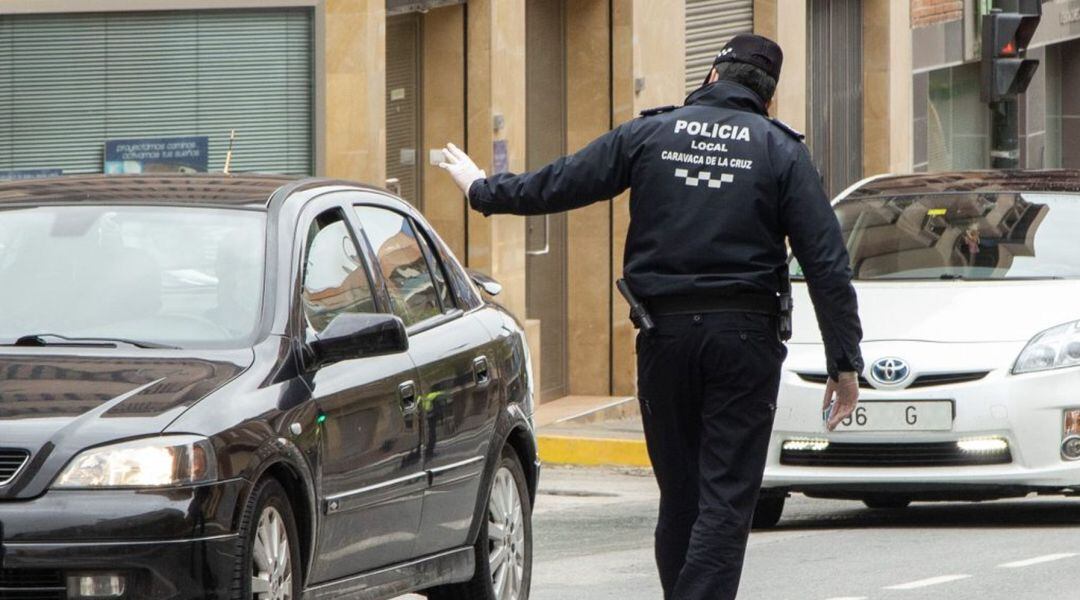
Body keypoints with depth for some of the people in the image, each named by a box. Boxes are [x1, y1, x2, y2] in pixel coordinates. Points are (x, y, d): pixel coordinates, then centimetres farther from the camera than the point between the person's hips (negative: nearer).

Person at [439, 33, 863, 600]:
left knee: (679, 494, 14)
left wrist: (483, 190, 28)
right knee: (726, 499, -4)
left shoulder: (649, 134, 5)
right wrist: (845, 361, -1)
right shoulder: (781, 151, 1)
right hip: (744, 337, -2)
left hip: (664, 336, 2)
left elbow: (555, 185, 10)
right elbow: (827, 264, -4)